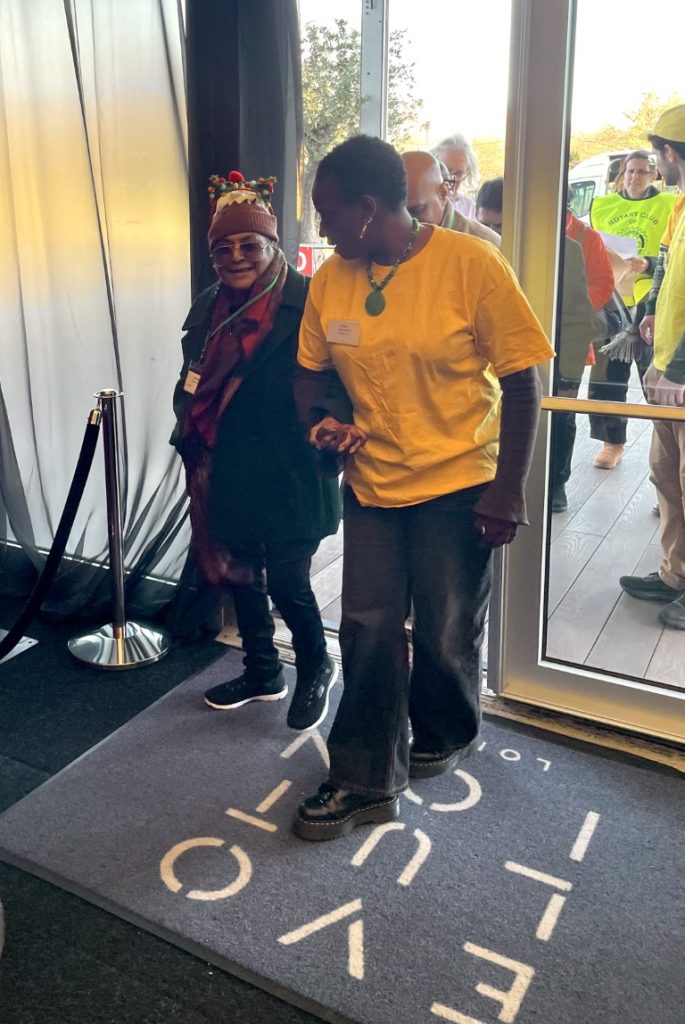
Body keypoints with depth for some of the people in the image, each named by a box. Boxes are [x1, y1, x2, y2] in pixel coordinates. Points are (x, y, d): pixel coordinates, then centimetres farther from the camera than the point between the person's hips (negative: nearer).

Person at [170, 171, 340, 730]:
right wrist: (192, 442, 4)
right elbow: (190, 385, 15)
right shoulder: (208, 308, 8)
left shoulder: (305, 302, -12)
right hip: (228, 474, 7)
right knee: (239, 571, 16)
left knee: (287, 581, -1)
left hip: (290, 474, -7)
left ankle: (316, 668, 28)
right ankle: (263, 672, 37)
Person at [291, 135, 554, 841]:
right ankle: (364, 782, 19)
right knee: (368, 631, 4)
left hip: (459, 483, -3)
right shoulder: (331, 278, 0)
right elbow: (312, 370, 13)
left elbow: (521, 381, -11)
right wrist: (323, 419, -8)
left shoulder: (471, 264, -14)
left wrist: (508, 490, -14)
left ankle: (445, 735, 41)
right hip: (372, 482, 4)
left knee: (446, 635, 10)